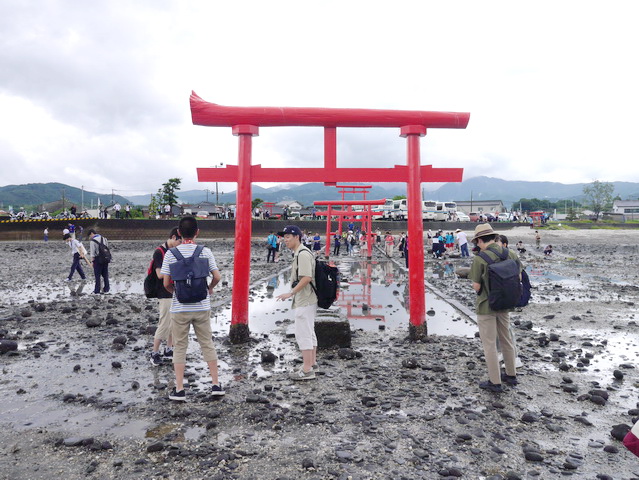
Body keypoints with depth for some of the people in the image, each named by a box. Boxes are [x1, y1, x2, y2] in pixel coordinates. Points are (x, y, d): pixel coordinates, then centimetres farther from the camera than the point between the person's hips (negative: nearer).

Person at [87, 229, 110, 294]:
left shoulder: (92, 241, -10)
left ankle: (97, 290, 9)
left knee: (97, 275, 4)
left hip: (98, 260, -5)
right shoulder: (104, 238, 7)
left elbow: (92, 253, -10)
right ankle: (106, 289, 18)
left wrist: (92, 261, -3)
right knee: (105, 275, 13)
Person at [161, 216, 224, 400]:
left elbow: (166, 283, -7)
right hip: (202, 307, 1)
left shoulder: (171, 253, -6)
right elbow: (217, 277, -5)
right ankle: (216, 384, 16)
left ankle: (179, 390, 13)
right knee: (207, 344, 12)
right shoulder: (205, 252, -4)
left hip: (179, 307, -1)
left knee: (179, 347, 9)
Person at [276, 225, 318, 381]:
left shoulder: (303, 254, -17)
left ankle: (307, 370, 1)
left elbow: (307, 278, -25)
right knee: (309, 332, 18)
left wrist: (290, 293, -23)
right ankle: (312, 363, 29)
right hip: (307, 300, 11)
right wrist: (293, 295, 22)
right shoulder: (298, 253, 15)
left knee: (303, 334, -6)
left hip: (304, 302, -11)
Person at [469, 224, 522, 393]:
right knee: (506, 340, 21)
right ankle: (511, 375, 35)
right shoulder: (510, 254, -3)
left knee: (489, 344, 5)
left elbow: (476, 287, -17)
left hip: (486, 306, -6)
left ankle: (495, 382, 14)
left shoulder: (479, 259, -20)